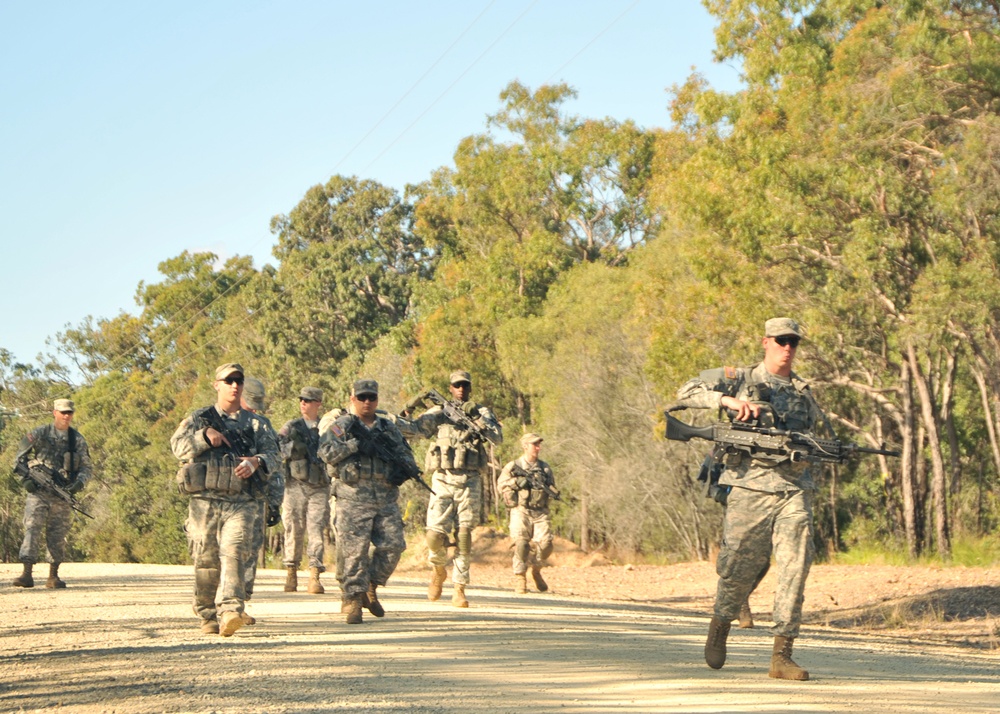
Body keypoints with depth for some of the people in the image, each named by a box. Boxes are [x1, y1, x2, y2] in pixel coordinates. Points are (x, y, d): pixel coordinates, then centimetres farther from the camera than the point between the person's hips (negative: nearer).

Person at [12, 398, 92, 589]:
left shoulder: (78, 440, 7)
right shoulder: (39, 434, 2)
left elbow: (86, 468, 8)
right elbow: (20, 458, 8)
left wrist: (79, 483, -12)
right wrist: (25, 479, -6)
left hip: (63, 495, 2)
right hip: (38, 492, -2)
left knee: (58, 536, 6)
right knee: (32, 529, -11)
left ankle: (53, 576, 15)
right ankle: (27, 574, -14)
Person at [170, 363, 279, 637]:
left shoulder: (256, 424, 16)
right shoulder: (199, 419, 12)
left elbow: (273, 455, 7)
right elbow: (178, 446, -1)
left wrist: (256, 462, -15)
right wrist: (204, 436, -17)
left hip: (240, 503, 0)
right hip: (205, 500, 0)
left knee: (234, 553, -17)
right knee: (206, 560, 3)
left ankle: (230, 611, -26)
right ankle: (208, 615, 15)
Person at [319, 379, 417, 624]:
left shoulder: (389, 428, 18)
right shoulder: (342, 425, 4)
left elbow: (406, 453, 17)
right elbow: (326, 452, -10)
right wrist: (355, 444, -18)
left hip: (386, 499, 4)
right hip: (353, 498, -4)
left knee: (393, 546, -1)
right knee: (354, 551, -8)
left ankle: (371, 589, 19)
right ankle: (353, 600, -2)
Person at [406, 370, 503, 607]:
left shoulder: (482, 412, 9)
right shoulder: (438, 412, 9)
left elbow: (498, 438, -6)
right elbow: (414, 429, -1)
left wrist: (476, 417, -15)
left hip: (470, 482, 0)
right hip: (443, 479, 0)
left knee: (464, 536, -3)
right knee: (435, 535, -7)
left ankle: (459, 589, 4)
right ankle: (439, 570, 23)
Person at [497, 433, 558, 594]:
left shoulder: (545, 467, 15)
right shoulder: (513, 466, 5)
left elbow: (553, 488, 17)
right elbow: (501, 484, 2)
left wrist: (550, 490, -6)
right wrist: (516, 482, -12)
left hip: (540, 512, 3)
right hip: (521, 510, -3)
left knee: (545, 544, -9)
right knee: (521, 544, -14)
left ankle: (536, 570, 18)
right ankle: (520, 578, -4)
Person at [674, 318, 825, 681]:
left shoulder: (804, 392, 17)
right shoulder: (740, 379, 5)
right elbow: (687, 392, -3)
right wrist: (728, 400, -18)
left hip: (794, 491, 3)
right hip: (750, 490, -3)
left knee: (795, 569, -10)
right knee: (740, 569, 3)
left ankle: (782, 655, -8)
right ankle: (720, 626, 33)